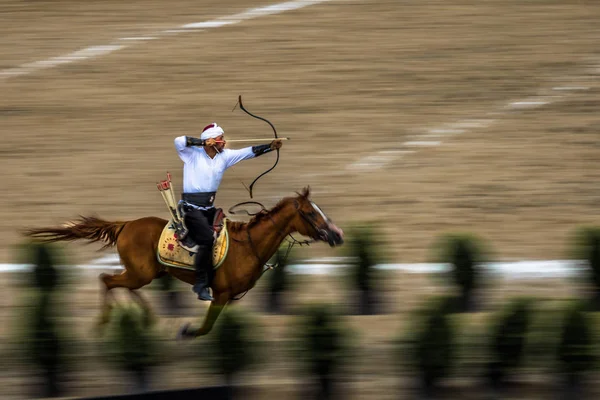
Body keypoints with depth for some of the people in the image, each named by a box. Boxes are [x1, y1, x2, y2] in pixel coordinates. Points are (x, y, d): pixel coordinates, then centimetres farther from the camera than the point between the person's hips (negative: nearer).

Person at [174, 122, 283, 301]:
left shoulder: (224, 156, 8)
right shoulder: (192, 154, -7)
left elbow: (248, 152, 7)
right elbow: (179, 141, -24)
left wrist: (270, 147, -1)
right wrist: (203, 142, -19)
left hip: (209, 206, 8)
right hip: (193, 206, -8)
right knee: (207, 239, -21)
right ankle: (201, 286, -16)